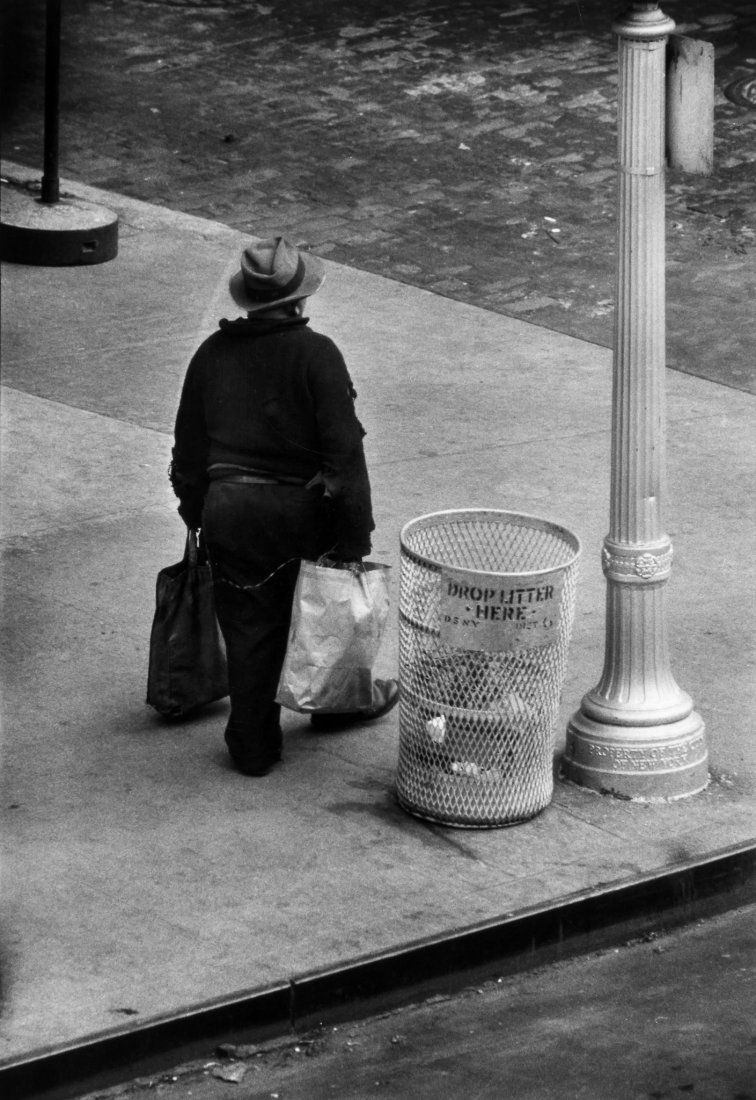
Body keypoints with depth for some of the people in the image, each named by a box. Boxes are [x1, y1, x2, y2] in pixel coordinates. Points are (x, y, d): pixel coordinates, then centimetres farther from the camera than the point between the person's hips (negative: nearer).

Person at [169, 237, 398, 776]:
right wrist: (357, 534, -11)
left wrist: (199, 518, 22)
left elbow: (189, 449, 10)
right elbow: (344, 449, -15)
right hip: (300, 511, -3)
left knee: (250, 631, 11)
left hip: (228, 514, 3)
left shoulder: (212, 354, 4)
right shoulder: (316, 354, -12)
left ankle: (253, 745, 16)